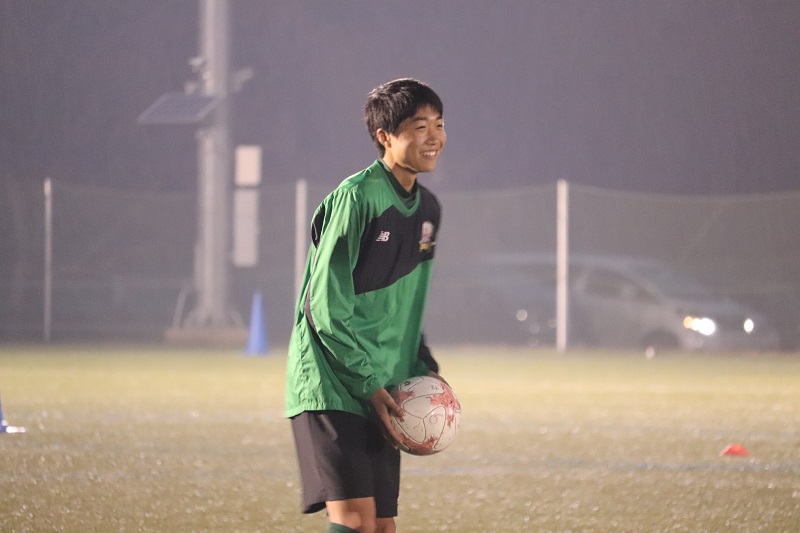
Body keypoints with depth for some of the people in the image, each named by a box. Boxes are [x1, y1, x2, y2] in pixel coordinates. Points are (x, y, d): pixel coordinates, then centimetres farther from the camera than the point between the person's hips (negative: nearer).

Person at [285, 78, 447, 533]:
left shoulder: (428, 208, 12)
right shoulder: (356, 197, -13)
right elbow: (326, 307, -15)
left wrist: (423, 368, 9)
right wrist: (369, 384, -15)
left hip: (381, 393, 8)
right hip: (330, 388, -8)